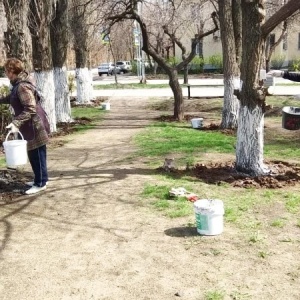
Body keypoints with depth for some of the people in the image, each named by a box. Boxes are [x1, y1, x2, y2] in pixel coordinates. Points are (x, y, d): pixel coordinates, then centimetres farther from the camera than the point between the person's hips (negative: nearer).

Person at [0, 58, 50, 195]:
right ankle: (39, 180, 29)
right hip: (31, 127, 10)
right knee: (33, 155, 17)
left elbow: (30, 109, -27)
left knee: (37, 155, 0)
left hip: (35, 126, -10)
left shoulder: (23, 86, -21)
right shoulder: (18, 84, 10)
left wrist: (16, 123, -30)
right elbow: (12, 98, 30)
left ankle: (40, 184, 11)